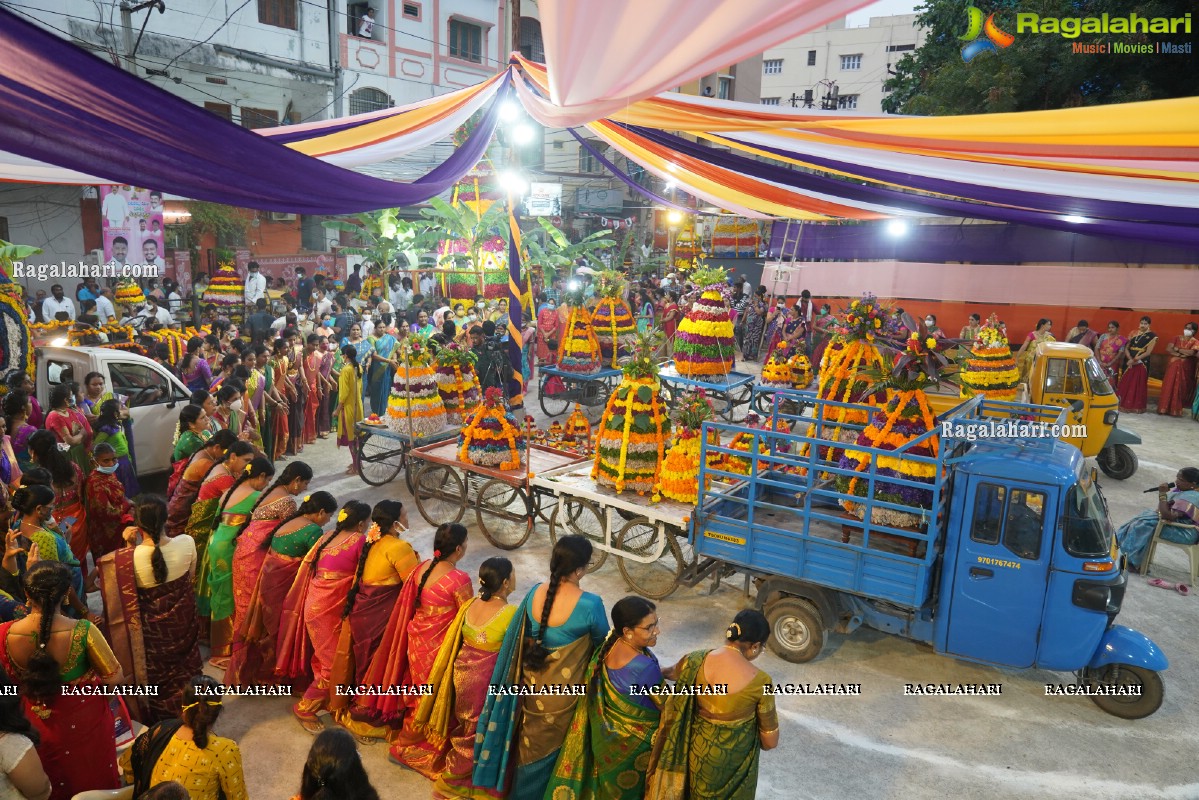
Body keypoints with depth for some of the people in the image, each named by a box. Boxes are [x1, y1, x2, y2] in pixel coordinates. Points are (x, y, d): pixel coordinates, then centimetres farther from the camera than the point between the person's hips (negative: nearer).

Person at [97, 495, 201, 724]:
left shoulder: (131, 557, -30)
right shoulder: (186, 543, -23)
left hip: (152, 624, -2)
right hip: (183, 617, 2)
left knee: (157, 675, 23)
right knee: (183, 669, 27)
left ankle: (159, 717, 43)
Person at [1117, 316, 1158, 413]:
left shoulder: (1152, 336, -2)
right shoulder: (1134, 333, 10)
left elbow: (1148, 352, -9)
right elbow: (1126, 348, 5)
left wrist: (1135, 360, -16)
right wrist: (1130, 359, -11)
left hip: (1141, 364, -4)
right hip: (1129, 362, 4)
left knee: (1138, 385, -2)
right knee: (1125, 383, 4)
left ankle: (1137, 406, 3)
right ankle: (1124, 404, 12)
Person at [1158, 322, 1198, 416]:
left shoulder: (1195, 342, 1)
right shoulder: (1177, 338, 8)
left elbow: (1191, 352, -16)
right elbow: (1168, 349, -3)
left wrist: (1177, 349, -7)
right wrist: (1180, 355, -14)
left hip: (1185, 367, -2)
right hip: (1173, 365, 2)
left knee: (1180, 388, -2)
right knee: (1168, 386, -2)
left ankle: (1177, 409, 3)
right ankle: (1165, 408, 0)